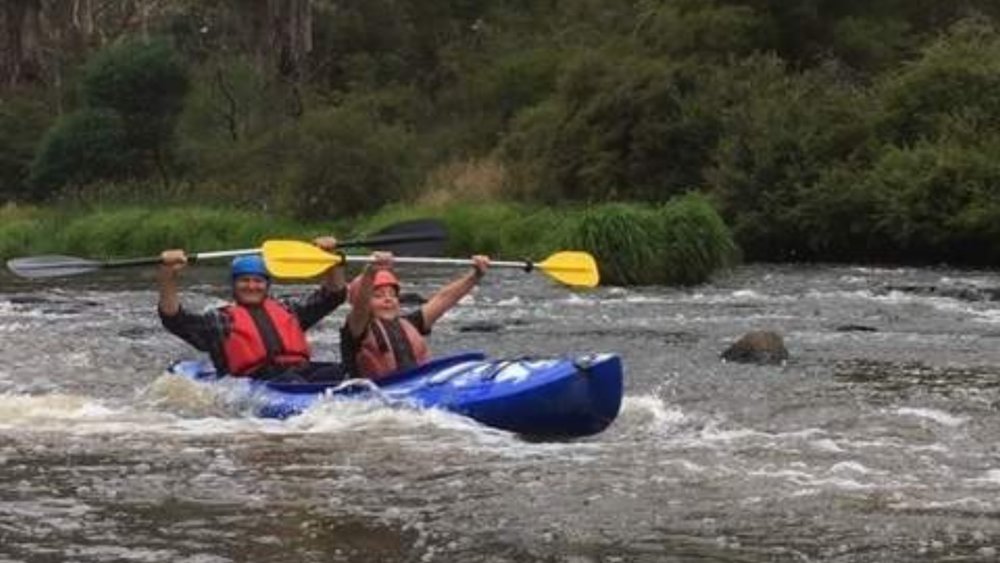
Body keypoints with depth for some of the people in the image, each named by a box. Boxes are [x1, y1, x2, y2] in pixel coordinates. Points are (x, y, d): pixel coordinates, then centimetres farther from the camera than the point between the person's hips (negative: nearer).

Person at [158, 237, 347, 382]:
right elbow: (173, 318, 6)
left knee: (335, 372, -29)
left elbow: (334, 294, 31)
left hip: (301, 370, 4)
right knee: (291, 381, -37)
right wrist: (168, 275, -8)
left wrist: (330, 258, 15)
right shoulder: (219, 319, 19)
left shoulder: (288, 309, 30)